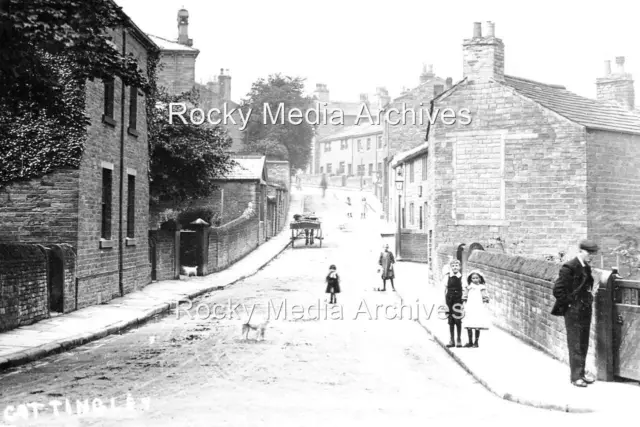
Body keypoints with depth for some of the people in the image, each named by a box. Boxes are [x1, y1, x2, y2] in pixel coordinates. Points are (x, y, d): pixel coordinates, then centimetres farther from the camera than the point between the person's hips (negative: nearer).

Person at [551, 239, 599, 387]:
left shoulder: (587, 268, 10)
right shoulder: (569, 268, -16)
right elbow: (558, 290, -17)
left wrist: (588, 302, 13)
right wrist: (569, 304, -13)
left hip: (586, 311, 8)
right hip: (573, 312, -8)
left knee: (584, 344, 14)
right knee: (575, 345, -1)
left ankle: (581, 372, 25)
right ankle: (576, 376, 6)